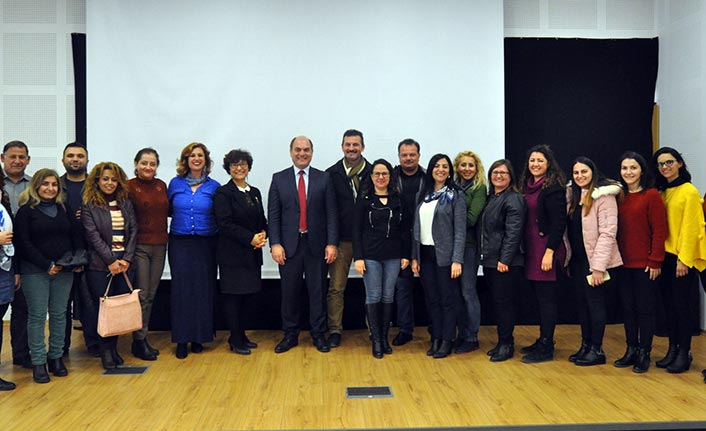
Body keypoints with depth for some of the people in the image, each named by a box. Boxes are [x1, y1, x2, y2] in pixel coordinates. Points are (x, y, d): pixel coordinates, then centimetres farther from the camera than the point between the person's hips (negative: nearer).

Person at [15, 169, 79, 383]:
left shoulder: (63, 209, 12)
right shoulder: (26, 211, -1)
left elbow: (75, 237, 12)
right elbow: (24, 243, -7)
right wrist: (46, 265, -12)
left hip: (64, 271, 4)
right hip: (35, 271, -4)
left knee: (59, 314, 7)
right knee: (37, 316, -2)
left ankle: (56, 357, 15)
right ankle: (38, 362, 4)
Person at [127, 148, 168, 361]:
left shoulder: (161, 185, 10)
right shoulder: (129, 186, -6)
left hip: (160, 245, 5)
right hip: (139, 245, -5)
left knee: (151, 294, 11)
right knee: (141, 294, -2)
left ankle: (143, 338, 21)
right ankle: (139, 341, 9)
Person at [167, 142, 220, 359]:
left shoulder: (214, 186, 3)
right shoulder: (175, 183, 7)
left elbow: (220, 217, 4)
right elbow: (168, 210, 15)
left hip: (205, 244, 0)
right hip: (180, 243, 0)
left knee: (203, 290, 1)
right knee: (181, 289, -2)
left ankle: (198, 336, 13)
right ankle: (181, 339, 6)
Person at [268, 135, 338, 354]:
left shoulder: (324, 178, 4)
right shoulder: (279, 179, 5)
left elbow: (331, 213, 1)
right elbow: (273, 215, 1)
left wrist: (332, 243, -6)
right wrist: (275, 243, -7)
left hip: (316, 245, 0)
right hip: (289, 245, 0)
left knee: (318, 292, 7)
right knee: (289, 292, 7)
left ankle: (318, 334, 19)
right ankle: (290, 335, 20)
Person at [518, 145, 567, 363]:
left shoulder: (553, 187, -10)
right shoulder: (527, 186, 12)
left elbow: (559, 223, -15)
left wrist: (550, 251, -19)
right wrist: (525, 248, 12)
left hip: (546, 250, -7)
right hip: (531, 249, 8)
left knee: (546, 297, -1)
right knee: (539, 296, 14)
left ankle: (546, 347, 7)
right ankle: (543, 341, 24)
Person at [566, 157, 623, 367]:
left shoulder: (603, 195, -12)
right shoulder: (572, 195, 11)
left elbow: (608, 232, -17)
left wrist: (598, 266, -20)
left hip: (594, 260, -7)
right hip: (576, 259, 7)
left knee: (595, 303, 1)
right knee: (581, 302, 12)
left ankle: (597, 349, 12)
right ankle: (585, 345, 22)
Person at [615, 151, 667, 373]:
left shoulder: (652, 195, -7)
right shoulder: (619, 196, 9)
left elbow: (659, 231, -9)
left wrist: (655, 261, -13)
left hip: (645, 263, -5)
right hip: (624, 263, 5)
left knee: (645, 308, 3)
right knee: (627, 307, 11)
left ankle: (644, 354, 14)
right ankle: (631, 350, 22)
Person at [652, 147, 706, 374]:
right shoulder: (662, 193, 11)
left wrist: (684, 259, -14)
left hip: (682, 257, -6)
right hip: (665, 255, 6)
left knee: (680, 304, -2)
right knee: (668, 303, 10)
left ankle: (684, 353, 9)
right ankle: (673, 349, 20)